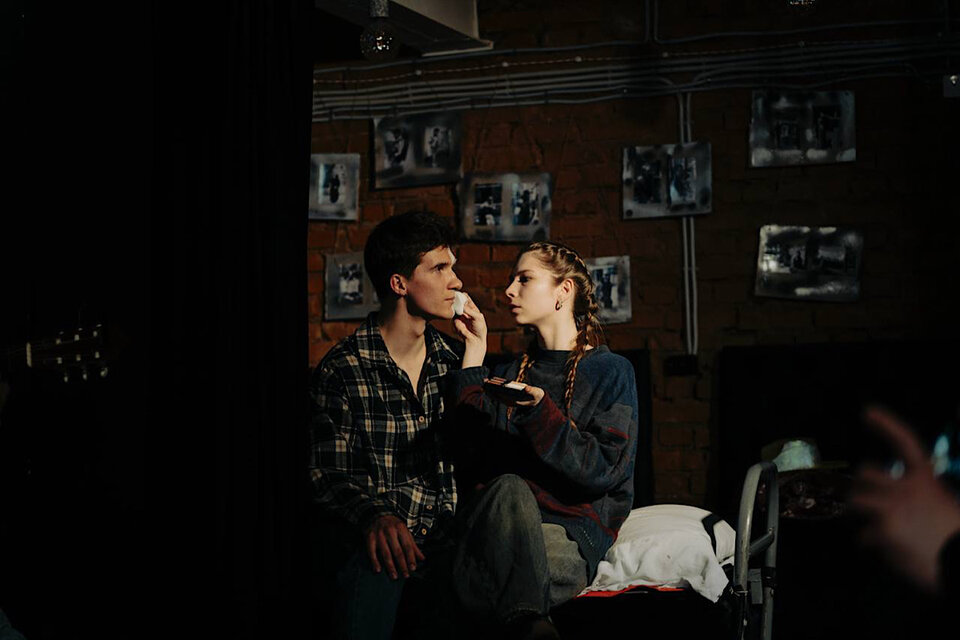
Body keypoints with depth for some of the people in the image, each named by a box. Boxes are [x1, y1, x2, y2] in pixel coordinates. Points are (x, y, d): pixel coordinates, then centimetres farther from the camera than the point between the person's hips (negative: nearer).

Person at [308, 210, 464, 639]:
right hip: (376, 538, -3)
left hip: (448, 536, 4)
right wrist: (373, 515, -24)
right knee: (376, 569, -38)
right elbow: (327, 478, -4)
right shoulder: (341, 370, 0)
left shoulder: (454, 361, 15)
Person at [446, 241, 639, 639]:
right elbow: (472, 449, 5)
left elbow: (603, 472, -4)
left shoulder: (611, 372, 9)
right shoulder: (512, 373, 24)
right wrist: (474, 352, 9)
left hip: (573, 529, -4)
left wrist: (542, 413, -16)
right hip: (503, 519, 4)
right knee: (509, 488, -34)